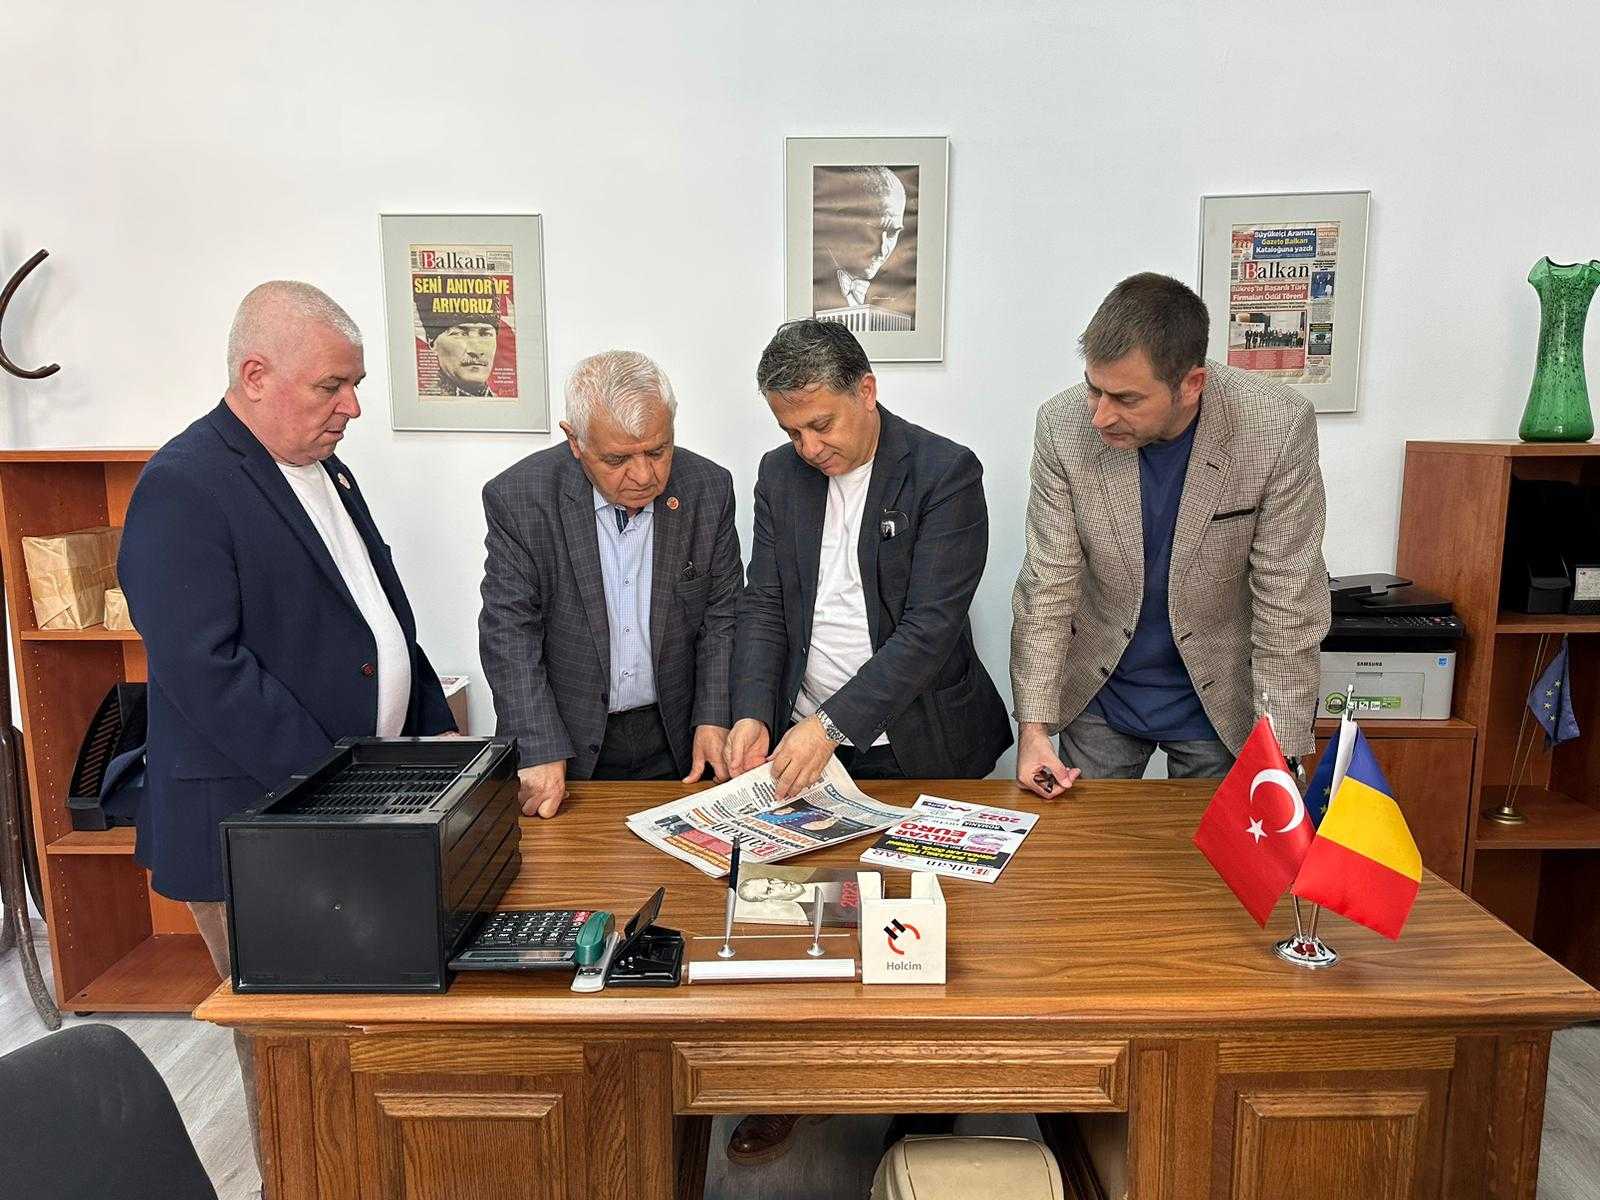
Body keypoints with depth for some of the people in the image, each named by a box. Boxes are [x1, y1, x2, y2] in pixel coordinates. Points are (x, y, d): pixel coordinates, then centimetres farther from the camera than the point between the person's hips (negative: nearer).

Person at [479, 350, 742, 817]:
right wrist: (542, 754, -20)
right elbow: (509, 634, -13)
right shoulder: (517, 498, -14)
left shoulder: (709, 489, -7)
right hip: (571, 739, -1)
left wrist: (713, 720, -9)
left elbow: (723, 616, 0)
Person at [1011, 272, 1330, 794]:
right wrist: (1034, 724, -14)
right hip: (1099, 694, 1)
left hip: (1220, 700, -1)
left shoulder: (1279, 428, -22)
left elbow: (1287, 606, -17)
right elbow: (1048, 583, -12)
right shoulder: (1064, 425, -18)